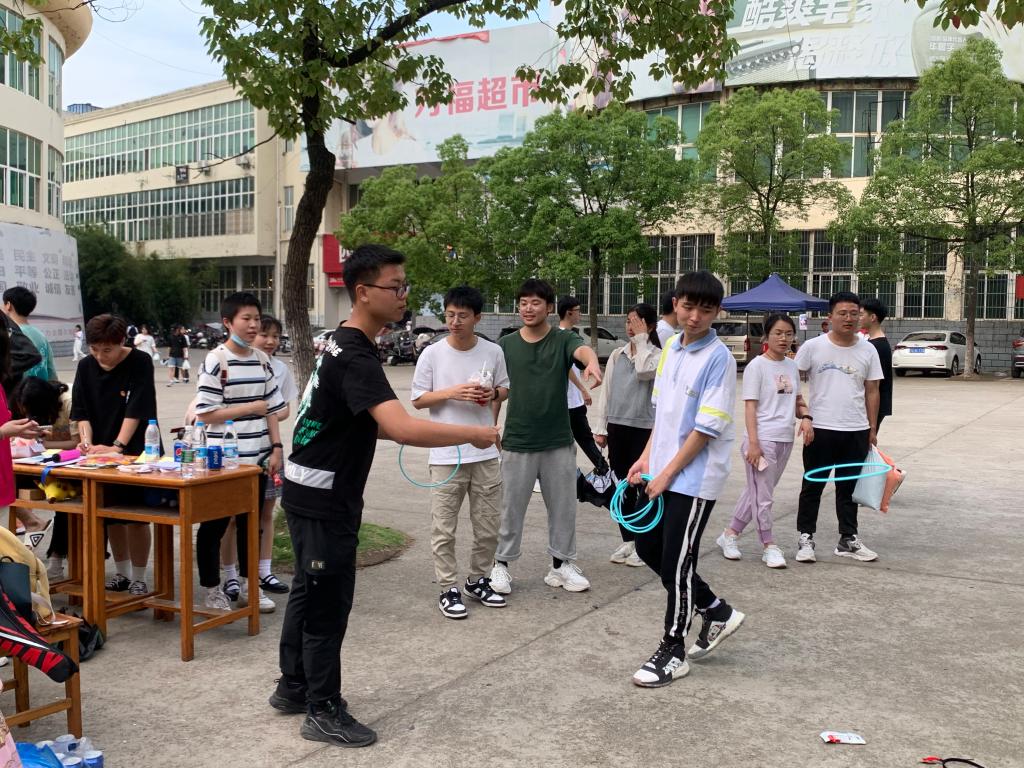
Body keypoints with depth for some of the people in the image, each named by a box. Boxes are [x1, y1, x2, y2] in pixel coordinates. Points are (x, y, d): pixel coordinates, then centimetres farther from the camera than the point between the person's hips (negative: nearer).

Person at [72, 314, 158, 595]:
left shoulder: (140, 362, -12)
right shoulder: (86, 366, 2)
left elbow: (136, 410, -18)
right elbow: (81, 411, 1)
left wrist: (117, 446, -24)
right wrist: (87, 441, -15)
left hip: (136, 452, -4)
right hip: (100, 451, 4)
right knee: (111, 516, 9)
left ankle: (138, 579, 9)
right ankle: (121, 574, 24)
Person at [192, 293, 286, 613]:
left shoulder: (262, 360, 7)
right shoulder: (216, 361, -11)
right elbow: (206, 414, -14)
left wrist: (276, 448, 4)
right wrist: (252, 408, -12)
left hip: (257, 458, 6)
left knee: (250, 523, 15)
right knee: (214, 525, 5)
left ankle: (247, 584, 27)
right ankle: (212, 590, 17)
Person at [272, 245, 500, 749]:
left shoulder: (344, 345, 9)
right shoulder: (355, 357, -24)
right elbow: (404, 428, -36)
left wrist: (378, 429, 4)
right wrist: (475, 434, -27)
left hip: (312, 493, 10)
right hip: (324, 499, -10)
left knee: (309, 590, 19)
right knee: (328, 601, 1)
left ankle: (293, 687, 34)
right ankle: (324, 712, 14)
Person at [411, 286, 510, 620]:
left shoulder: (493, 352, 2)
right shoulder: (432, 354, -5)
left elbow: (505, 389, 15)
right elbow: (418, 400, -2)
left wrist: (493, 394, -8)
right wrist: (452, 393, -17)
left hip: (485, 453, 3)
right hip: (446, 454, -2)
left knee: (488, 526, 12)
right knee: (444, 529, 2)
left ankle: (477, 580, 30)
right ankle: (448, 589, 15)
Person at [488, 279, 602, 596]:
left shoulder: (563, 340, -3)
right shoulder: (506, 345, 2)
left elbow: (583, 349, -27)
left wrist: (592, 363, -50)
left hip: (559, 442, 0)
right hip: (518, 442, 0)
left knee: (563, 507, 10)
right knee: (512, 508, 8)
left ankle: (562, 564, 25)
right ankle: (502, 564, 23)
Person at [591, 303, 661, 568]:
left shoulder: (657, 355, -2)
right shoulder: (617, 355, 9)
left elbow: (644, 371, -25)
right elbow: (605, 391, 10)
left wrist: (641, 339, -14)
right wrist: (600, 428, 5)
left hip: (644, 428, -4)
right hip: (617, 427, 5)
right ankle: (627, 542, 21)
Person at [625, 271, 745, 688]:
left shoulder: (719, 358, -15)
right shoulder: (670, 350, 7)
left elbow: (706, 428, -17)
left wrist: (667, 474, -14)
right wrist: (646, 458, 7)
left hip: (695, 478, -8)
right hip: (664, 472, 8)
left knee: (676, 564, -1)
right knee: (648, 548, 14)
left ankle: (672, 651, 17)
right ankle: (717, 611, 30)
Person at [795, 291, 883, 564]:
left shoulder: (868, 351, 5)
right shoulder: (813, 347, -5)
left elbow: (872, 392, 10)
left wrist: (872, 429, 9)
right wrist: (805, 416, -13)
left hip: (856, 432, 3)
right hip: (820, 429, -3)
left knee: (849, 488, 12)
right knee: (813, 486, 6)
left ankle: (848, 540, 23)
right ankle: (806, 539, 16)